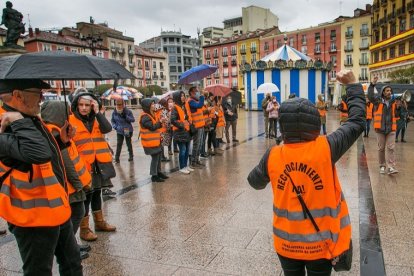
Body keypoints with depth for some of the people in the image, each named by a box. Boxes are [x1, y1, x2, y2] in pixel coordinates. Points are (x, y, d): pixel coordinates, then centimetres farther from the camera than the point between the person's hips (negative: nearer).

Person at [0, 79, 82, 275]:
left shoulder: (31, 120, 7)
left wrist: (61, 140, 5)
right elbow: (39, 154, -43)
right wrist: (19, 122, -31)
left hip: (57, 209, 9)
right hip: (33, 217, -9)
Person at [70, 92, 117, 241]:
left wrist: (98, 112, -15)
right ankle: (84, 229, 14)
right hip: (83, 166, -5)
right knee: (86, 196, 1)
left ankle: (99, 222, 32)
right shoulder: (71, 121, -8)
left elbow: (107, 129, -11)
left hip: (99, 164, 5)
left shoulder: (96, 119, 8)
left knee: (97, 193, 18)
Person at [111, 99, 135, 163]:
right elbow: (112, 120, 7)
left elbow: (133, 120, -13)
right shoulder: (114, 112, -5)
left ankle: (131, 156, 31)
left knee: (128, 143, 11)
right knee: (119, 144, -1)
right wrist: (115, 126, -11)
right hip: (119, 131, 2)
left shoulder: (128, 111, -13)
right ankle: (117, 159, 5)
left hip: (128, 130, -2)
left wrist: (126, 117, -29)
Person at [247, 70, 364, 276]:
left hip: (286, 243, 2)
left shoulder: (272, 156, -13)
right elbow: (357, 122, -5)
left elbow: (255, 182, 5)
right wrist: (352, 85, 5)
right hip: (320, 244, -1)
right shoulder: (325, 148, -19)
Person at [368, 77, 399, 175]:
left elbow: (396, 115, 11)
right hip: (380, 129, -1)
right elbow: (370, 97, -22)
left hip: (391, 129, 2)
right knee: (381, 148, 8)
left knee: (391, 148, -4)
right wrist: (372, 85, -29)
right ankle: (382, 166, 19)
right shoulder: (378, 100, -1)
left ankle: (391, 167, -6)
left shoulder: (394, 101, 6)